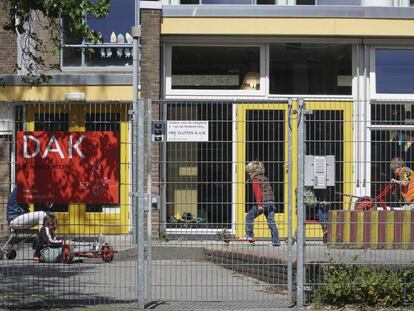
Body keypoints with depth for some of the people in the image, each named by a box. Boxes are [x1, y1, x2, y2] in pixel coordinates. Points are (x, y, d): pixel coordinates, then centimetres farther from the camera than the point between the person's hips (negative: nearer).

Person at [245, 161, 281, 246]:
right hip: (271, 202, 8)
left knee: (249, 216, 6)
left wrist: (259, 205, -18)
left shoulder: (255, 179, -4)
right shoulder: (264, 178, 20)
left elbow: (258, 192, -14)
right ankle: (276, 241, 2)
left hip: (263, 202, -8)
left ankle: (249, 235, 3)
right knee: (271, 222, 6)